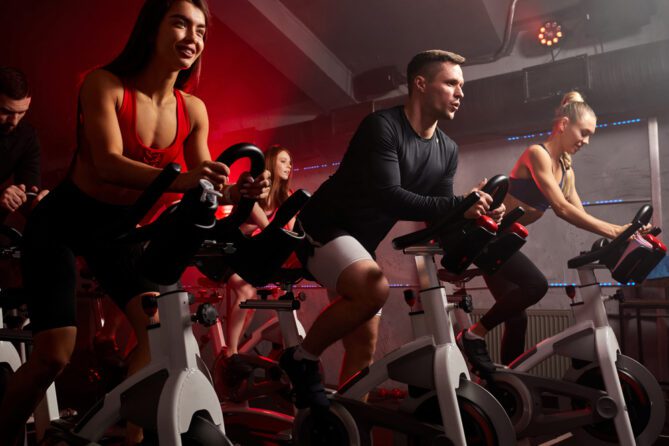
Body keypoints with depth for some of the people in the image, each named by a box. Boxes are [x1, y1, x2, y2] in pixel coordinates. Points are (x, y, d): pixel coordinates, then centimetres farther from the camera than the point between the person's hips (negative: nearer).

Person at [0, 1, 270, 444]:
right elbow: (108, 164, -33)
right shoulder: (105, 83, -19)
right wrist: (179, 179, -50)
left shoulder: (193, 111, -7)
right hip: (62, 220, -4)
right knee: (54, 355, -9)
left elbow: (204, 184, -9)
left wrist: (238, 191, -31)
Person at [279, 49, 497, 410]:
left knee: (364, 346, 6)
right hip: (322, 228, -8)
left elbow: (438, 217, 4)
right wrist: (458, 205, -33)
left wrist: (472, 216, -17)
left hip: (360, 242, 8)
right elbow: (387, 197, -30)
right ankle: (302, 360, -11)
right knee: (375, 288, -33)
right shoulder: (382, 126, -19)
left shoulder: (447, 151, 5)